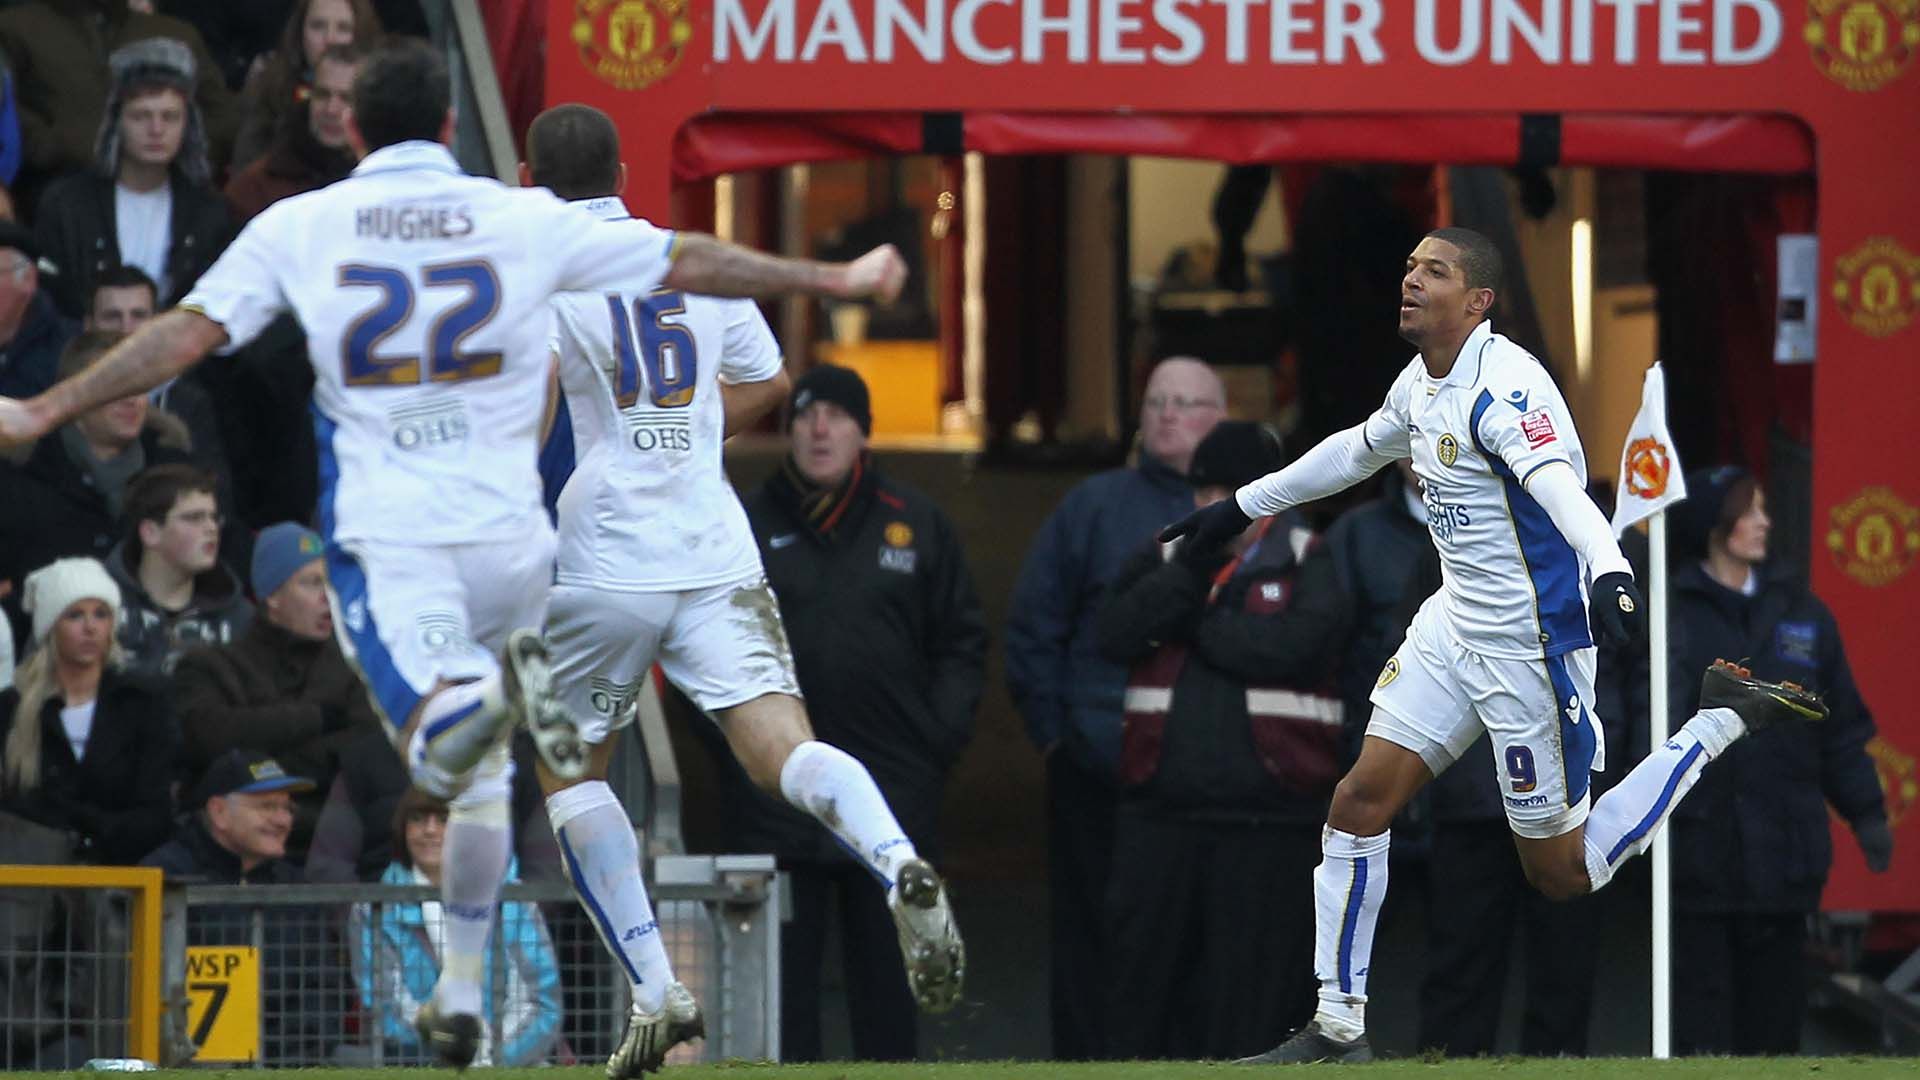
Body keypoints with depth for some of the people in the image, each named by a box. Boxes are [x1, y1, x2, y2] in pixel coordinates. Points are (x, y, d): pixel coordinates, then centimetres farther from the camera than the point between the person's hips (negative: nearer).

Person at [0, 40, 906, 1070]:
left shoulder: (297, 228, 2)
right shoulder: (525, 220, 4)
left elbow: (187, 333, -2)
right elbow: (689, 262, 8)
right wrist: (834, 280, 19)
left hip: (385, 543, -2)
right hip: (508, 539, 2)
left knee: (443, 754, -10)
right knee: (483, 774, 20)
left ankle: (484, 692, -45)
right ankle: (460, 995, 15)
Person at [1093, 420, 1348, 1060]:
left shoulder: (1307, 565, 1)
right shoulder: (1167, 558, 13)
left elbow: (1296, 643, -18)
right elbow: (1114, 633, -3)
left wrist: (1194, 625, -7)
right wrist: (1191, 571, -15)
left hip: (1268, 817, -3)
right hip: (1161, 812, 3)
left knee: (1255, 982, 1)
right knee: (1145, 966, 5)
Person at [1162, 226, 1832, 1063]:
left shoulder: (1502, 389, -22)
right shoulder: (1422, 384, 6)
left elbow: (1563, 488, -39)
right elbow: (1354, 452, 27)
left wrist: (1610, 572, -58)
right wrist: (1244, 506, 35)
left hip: (1530, 646, -8)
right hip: (1454, 625, 8)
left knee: (1562, 871, 2)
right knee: (1358, 803, 0)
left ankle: (1721, 723, 15)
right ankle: (1336, 1031, 8)